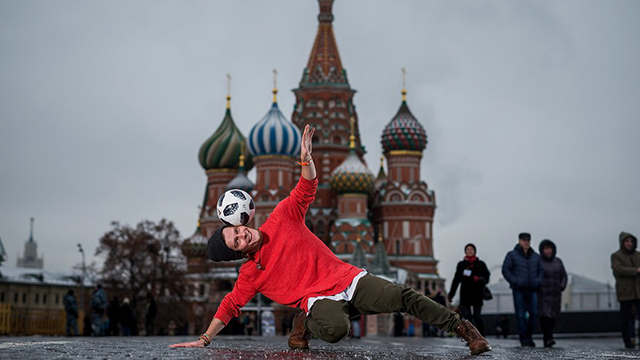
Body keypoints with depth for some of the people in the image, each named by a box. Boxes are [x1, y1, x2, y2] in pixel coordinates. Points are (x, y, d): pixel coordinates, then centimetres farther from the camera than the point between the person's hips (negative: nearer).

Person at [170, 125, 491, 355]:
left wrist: (306, 160, -15)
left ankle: (463, 328, -5)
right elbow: (230, 305, 7)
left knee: (401, 296, -19)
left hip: (348, 279, 3)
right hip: (319, 298, -2)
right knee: (334, 329, -39)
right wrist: (204, 339, 1)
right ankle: (305, 322, -4)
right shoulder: (251, 274, 0)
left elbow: (306, 190, 3)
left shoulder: (281, 219, 3)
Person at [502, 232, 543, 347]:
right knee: (520, 315, -3)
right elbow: (505, 270, -3)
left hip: (532, 290, 3)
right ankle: (523, 339, 5)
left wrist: (538, 281, 3)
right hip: (518, 290, -3)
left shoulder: (536, 256, 11)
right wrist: (515, 281, -11)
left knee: (534, 313, -5)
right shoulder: (512, 255, 0)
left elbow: (541, 270, 19)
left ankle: (529, 336, 12)